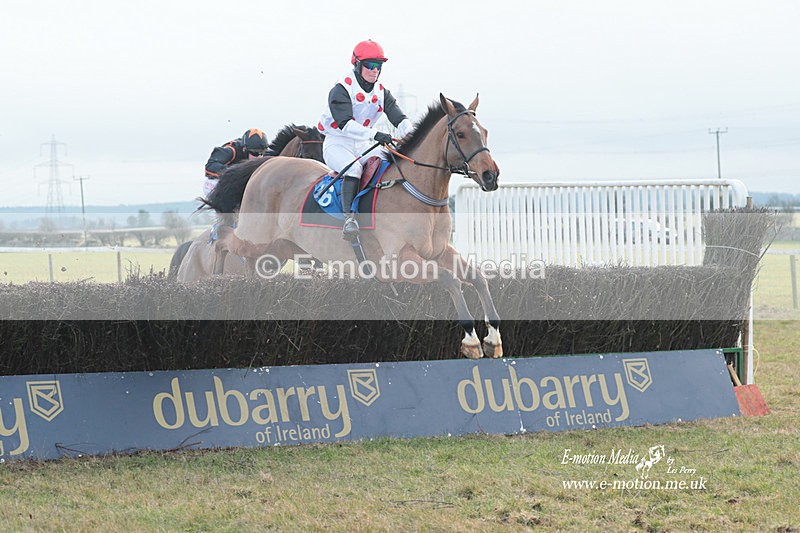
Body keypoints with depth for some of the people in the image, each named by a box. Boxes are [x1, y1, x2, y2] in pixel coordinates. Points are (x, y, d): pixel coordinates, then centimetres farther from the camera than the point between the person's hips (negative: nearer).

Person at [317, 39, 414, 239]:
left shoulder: (381, 92, 8)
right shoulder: (342, 90, -14)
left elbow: (398, 117, -4)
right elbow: (345, 123, -27)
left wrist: (409, 134, -28)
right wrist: (374, 135, -40)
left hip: (364, 145, 7)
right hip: (338, 145, -7)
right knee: (353, 167, -35)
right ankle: (349, 216, -41)